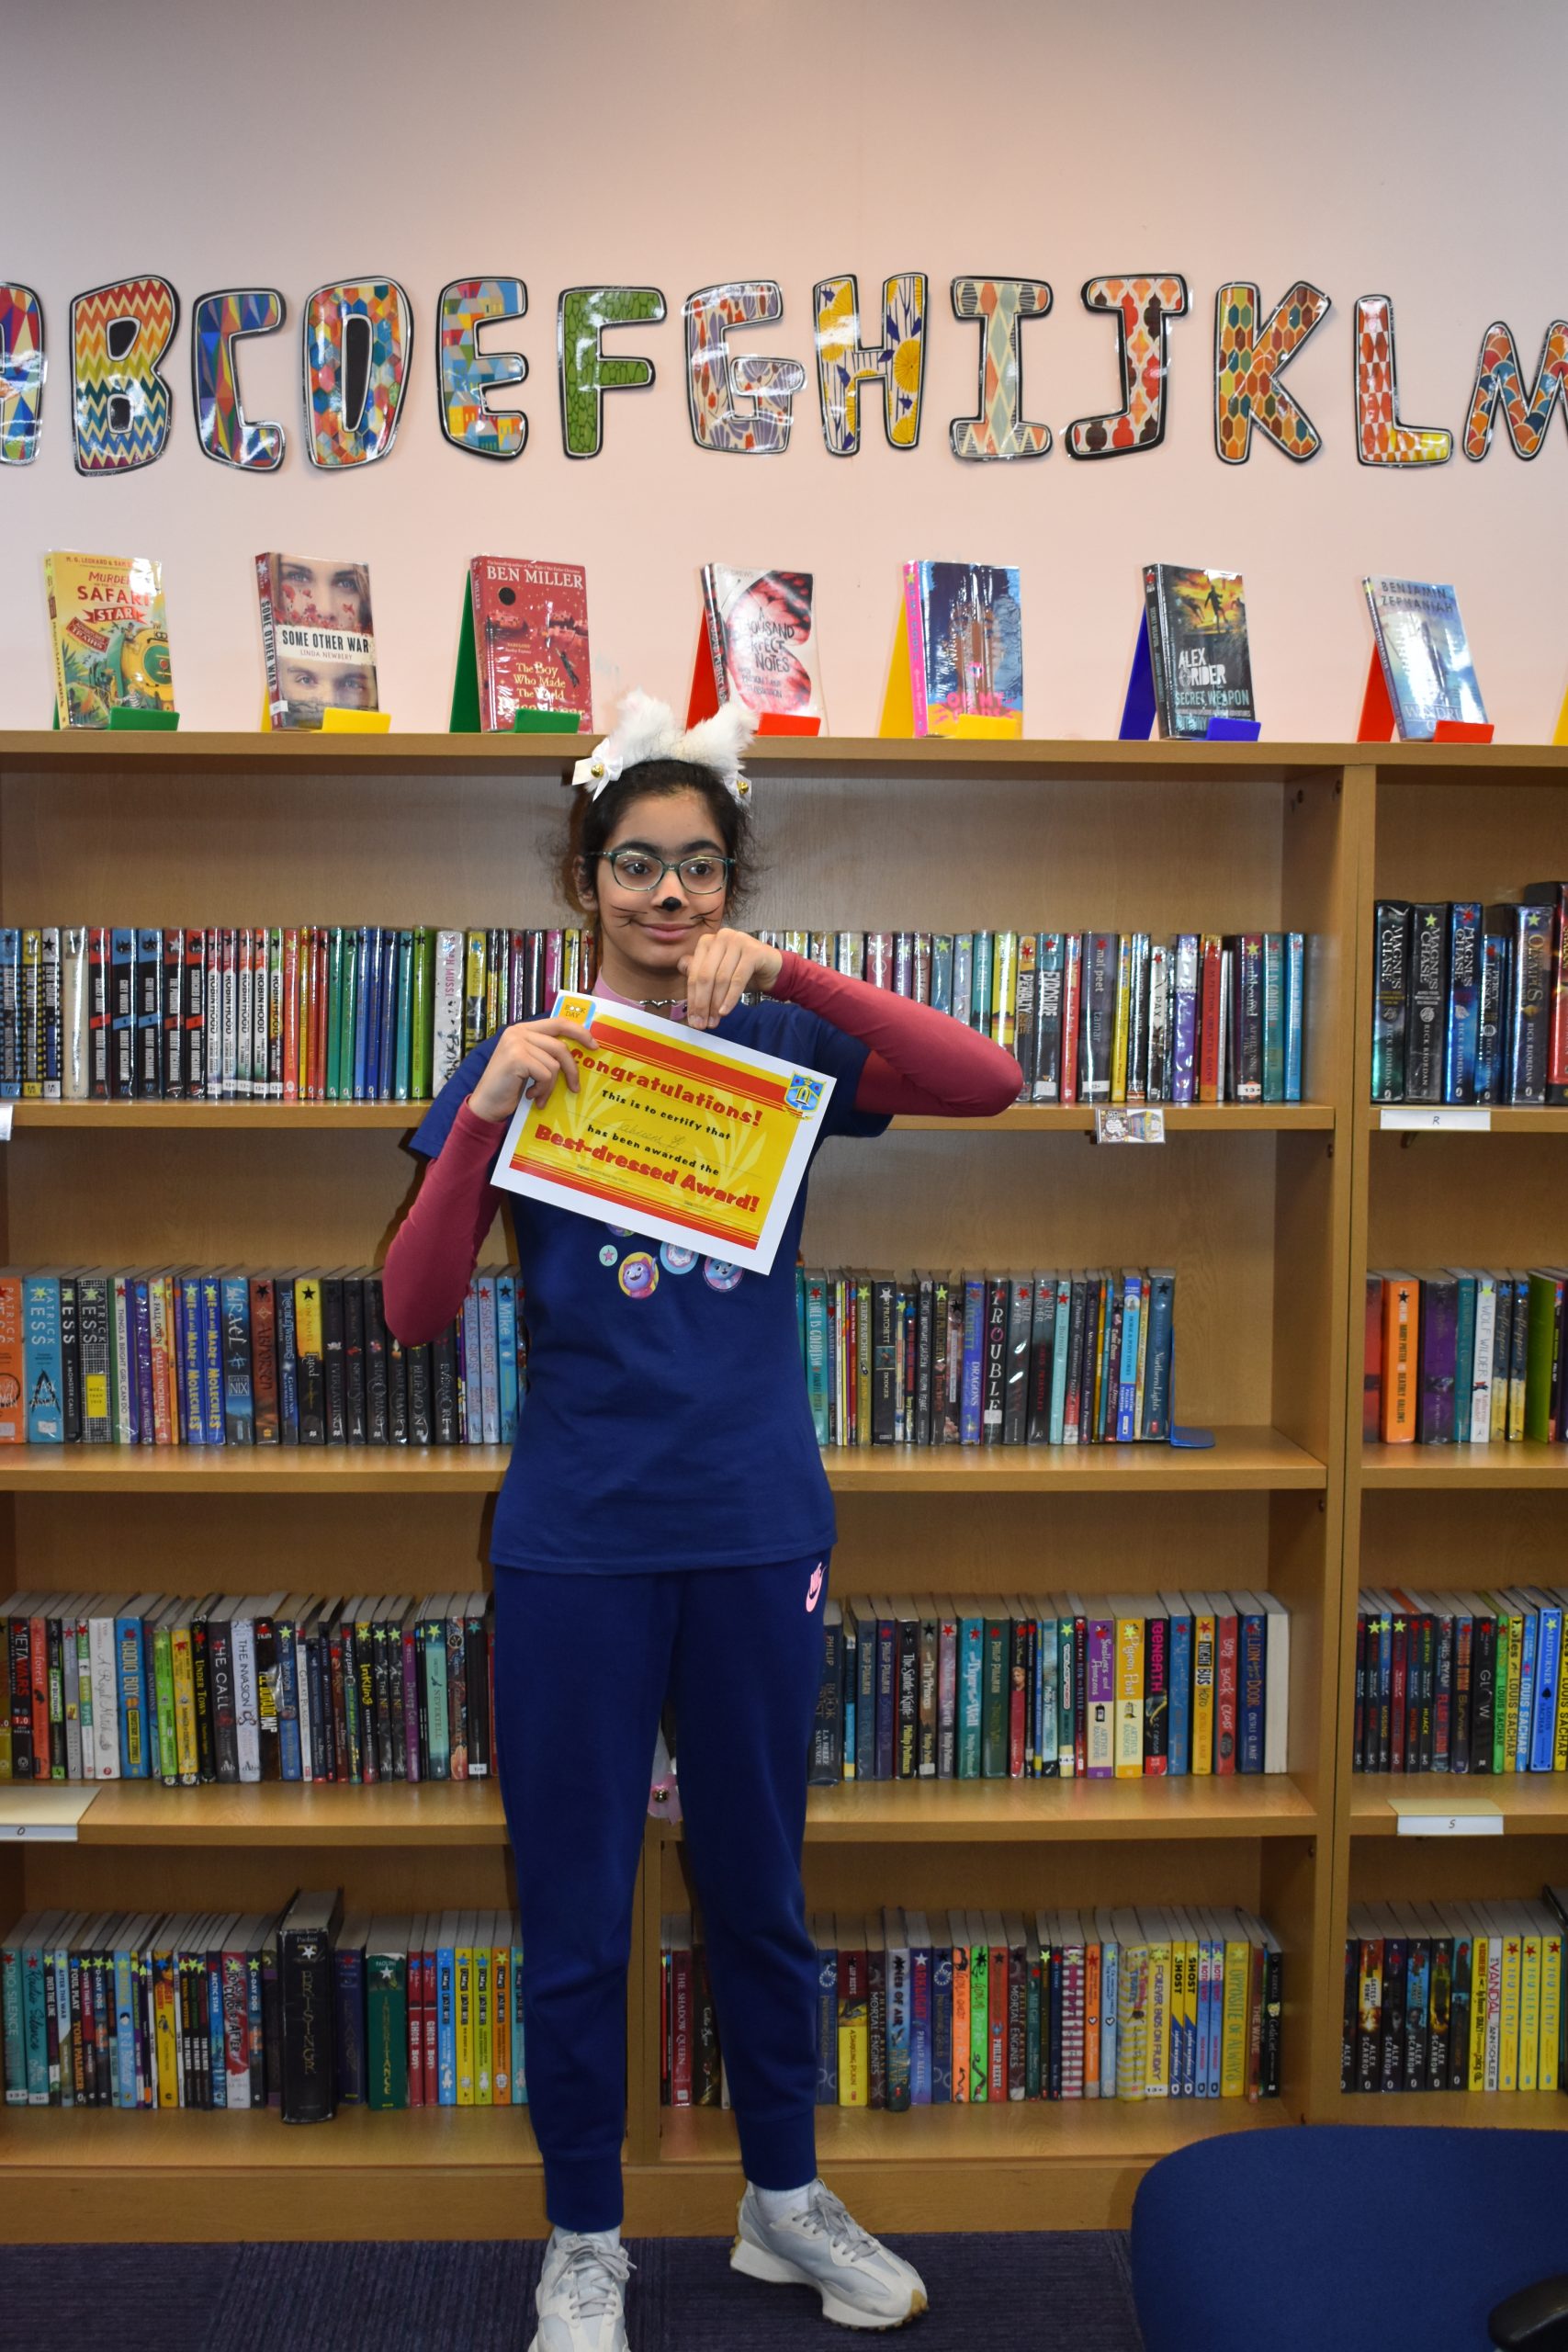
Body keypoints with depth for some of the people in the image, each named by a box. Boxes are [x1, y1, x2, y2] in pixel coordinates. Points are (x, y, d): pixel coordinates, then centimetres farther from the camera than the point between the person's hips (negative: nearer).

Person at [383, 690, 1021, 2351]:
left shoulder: (779, 1047, 1)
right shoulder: (522, 1061, 0)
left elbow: (988, 1085, -16)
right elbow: (414, 1310, -8)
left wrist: (780, 974, -24)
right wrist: (487, 1115, -22)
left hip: (757, 1529, 1)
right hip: (574, 1539, -1)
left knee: (758, 1884, 17)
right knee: (574, 1911, 11)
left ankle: (784, 2200, 39)